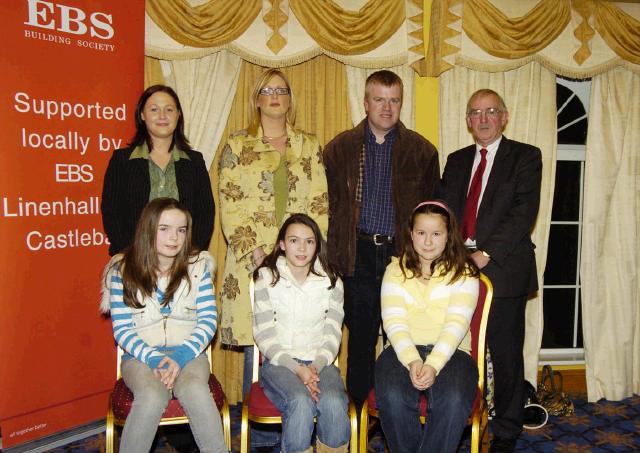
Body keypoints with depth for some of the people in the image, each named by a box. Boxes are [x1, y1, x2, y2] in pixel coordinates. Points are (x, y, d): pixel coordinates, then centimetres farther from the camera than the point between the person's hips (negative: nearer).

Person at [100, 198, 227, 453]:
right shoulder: (123, 271, 0)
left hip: (188, 352, 1)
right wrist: (154, 358, -18)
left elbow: (208, 320, -1)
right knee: (152, 397, -33)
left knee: (195, 391, -33)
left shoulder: (198, 266, 3)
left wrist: (182, 355, -17)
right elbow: (122, 330, -2)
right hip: (141, 355, 0)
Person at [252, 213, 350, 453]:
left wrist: (316, 366, -15)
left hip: (319, 362, 2)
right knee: (301, 402, -32)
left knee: (334, 404, -29)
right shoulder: (267, 278, 2)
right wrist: (297, 369, -16)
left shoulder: (331, 281, 8)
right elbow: (265, 336, -4)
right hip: (279, 362, -1)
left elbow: (332, 334, 4)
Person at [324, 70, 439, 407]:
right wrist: (335, 256, -2)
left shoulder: (421, 151, 6)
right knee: (360, 340, 8)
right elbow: (330, 207, 5)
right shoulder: (340, 149, 7)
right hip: (359, 256, 0)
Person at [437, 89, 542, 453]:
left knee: (506, 355, 5)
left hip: (503, 270, -3)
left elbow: (523, 213, -9)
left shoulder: (525, 157, 2)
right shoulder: (456, 161, 17)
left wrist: (486, 253, -16)